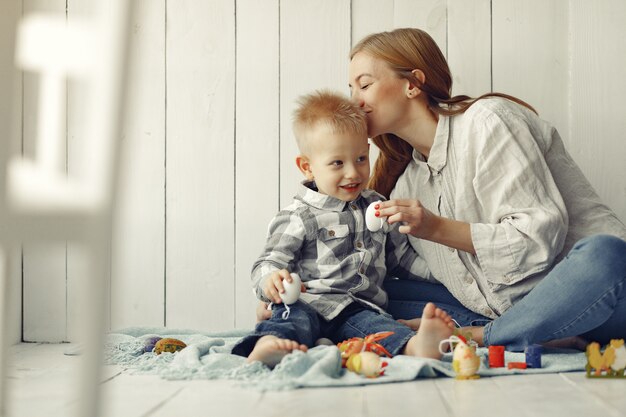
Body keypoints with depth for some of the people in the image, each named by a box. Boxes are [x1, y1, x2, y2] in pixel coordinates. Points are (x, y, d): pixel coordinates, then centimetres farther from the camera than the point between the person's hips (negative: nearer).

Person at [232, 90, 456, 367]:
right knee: (297, 319, -36)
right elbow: (269, 263, -1)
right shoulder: (297, 218, 3)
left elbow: (400, 256, 34)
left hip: (360, 308, 3)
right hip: (308, 302, -3)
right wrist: (271, 280, -26)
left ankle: (417, 347, -60)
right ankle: (267, 346, -67)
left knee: (377, 324, -29)